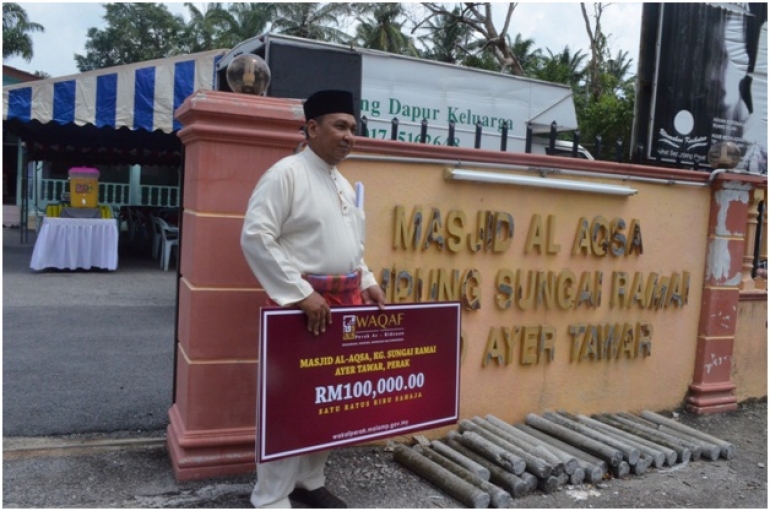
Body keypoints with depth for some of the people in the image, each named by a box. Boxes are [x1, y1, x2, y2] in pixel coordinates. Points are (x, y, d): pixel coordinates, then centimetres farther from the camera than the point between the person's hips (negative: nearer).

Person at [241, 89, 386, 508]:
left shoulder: (343, 184, 15)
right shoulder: (286, 173, -10)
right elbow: (255, 238, -19)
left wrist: (367, 283, 9)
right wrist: (301, 293, -21)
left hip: (344, 301, 8)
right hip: (304, 301, -8)